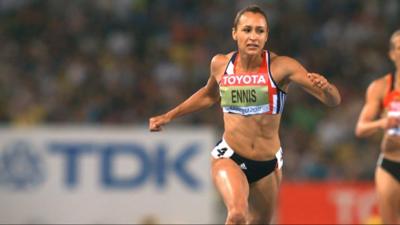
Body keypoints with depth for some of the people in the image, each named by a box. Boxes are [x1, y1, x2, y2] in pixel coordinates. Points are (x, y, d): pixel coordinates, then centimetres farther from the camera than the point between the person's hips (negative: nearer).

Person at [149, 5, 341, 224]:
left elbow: (333, 101, -16)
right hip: (228, 157, -1)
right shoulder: (220, 64, -2)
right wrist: (169, 116, 25)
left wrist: (324, 87, -38)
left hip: (268, 165, 1)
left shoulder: (281, 66, -11)